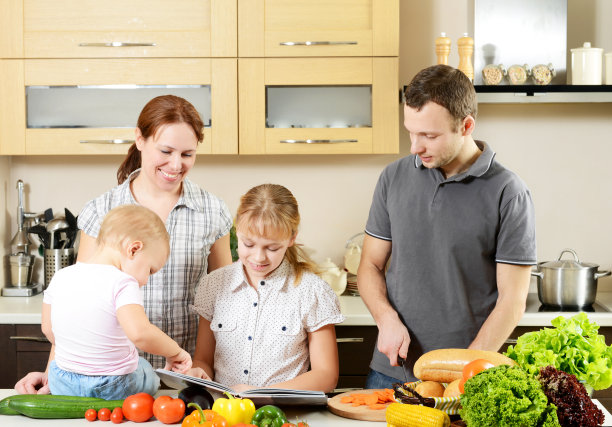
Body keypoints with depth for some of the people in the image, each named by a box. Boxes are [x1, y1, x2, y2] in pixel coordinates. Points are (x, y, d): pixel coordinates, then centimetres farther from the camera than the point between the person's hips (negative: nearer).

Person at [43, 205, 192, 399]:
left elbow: (47, 328, 12)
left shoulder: (61, 277, 0)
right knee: (149, 375, 23)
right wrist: (175, 351, -20)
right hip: (115, 389, -5)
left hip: (62, 384, 5)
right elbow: (139, 333, -36)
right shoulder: (122, 284, -21)